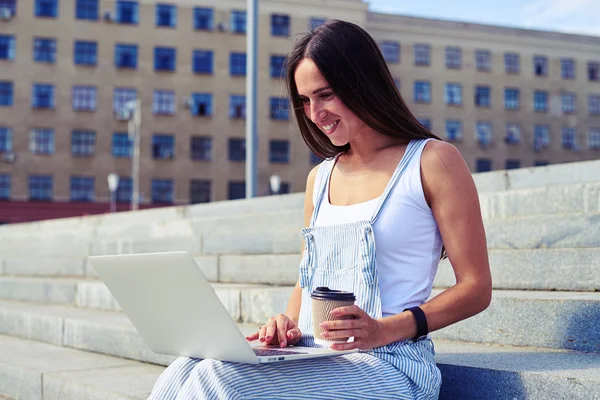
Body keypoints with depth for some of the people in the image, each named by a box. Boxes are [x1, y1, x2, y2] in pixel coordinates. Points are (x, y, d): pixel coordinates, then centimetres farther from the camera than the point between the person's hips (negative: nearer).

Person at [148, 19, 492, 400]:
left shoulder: (432, 161, 0)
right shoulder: (320, 177, 19)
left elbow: (476, 288, -3)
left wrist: (386, 329, -17)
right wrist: (290, 324, 1)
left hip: (389, 365, -5)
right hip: (314, 359, 6)